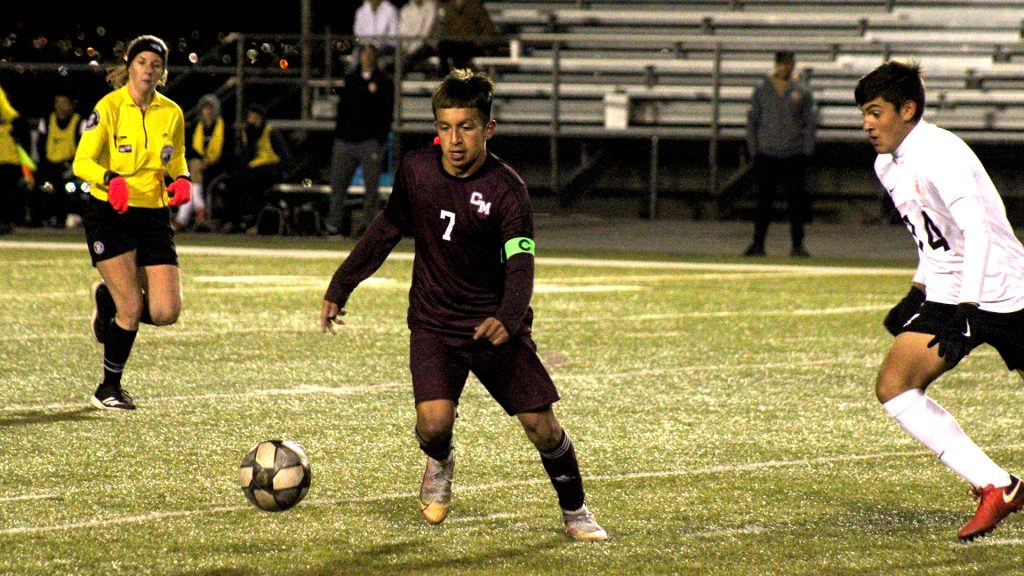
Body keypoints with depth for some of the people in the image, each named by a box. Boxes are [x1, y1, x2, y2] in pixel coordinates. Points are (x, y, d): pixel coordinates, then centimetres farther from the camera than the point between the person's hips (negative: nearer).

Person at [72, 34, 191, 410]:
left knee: (166, 313, -6)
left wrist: (182, 179, -3)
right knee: (132, 309, -12)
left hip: (154, 214, 4)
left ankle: (109, 299, 26)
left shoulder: (171, 113, 5)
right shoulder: (109, 108, -8)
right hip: (110, 214, -4)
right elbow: (82, 161, -14)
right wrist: (111, 179, -34)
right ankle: (108, 388, 9)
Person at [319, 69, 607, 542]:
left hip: (495, 325, -2)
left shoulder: (506, 189, -16)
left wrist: (508, 317, -44)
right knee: (434, 421, -20)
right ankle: (439, 463, 18)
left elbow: (520, 265, -24)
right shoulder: (416, 170, -4)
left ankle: (575, 512, 21)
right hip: (434, 322, 2)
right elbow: (387, 230, 12)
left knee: (541, 424, -4)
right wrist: (340, 287, 14)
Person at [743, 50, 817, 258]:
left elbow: (811, 123, 7)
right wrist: (754, 151, 3)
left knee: (796, 200, -2)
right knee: (763, 201, 2)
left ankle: (797, 245, 2)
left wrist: (807, 151, 0)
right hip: (766, 155, 1)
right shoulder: (762, 89, 6)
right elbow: (752, 120, 10)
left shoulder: (802, 90, 5)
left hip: (794, 155, -1)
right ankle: (758, 244, 7)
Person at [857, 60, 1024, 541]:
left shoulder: (938, 155, -19)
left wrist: (965, 310, -32)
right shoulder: (888, 165, 10)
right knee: (892, 386, -10)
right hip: (946, 295, 8)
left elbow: (978, 231, -27)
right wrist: (917, 293, 21)